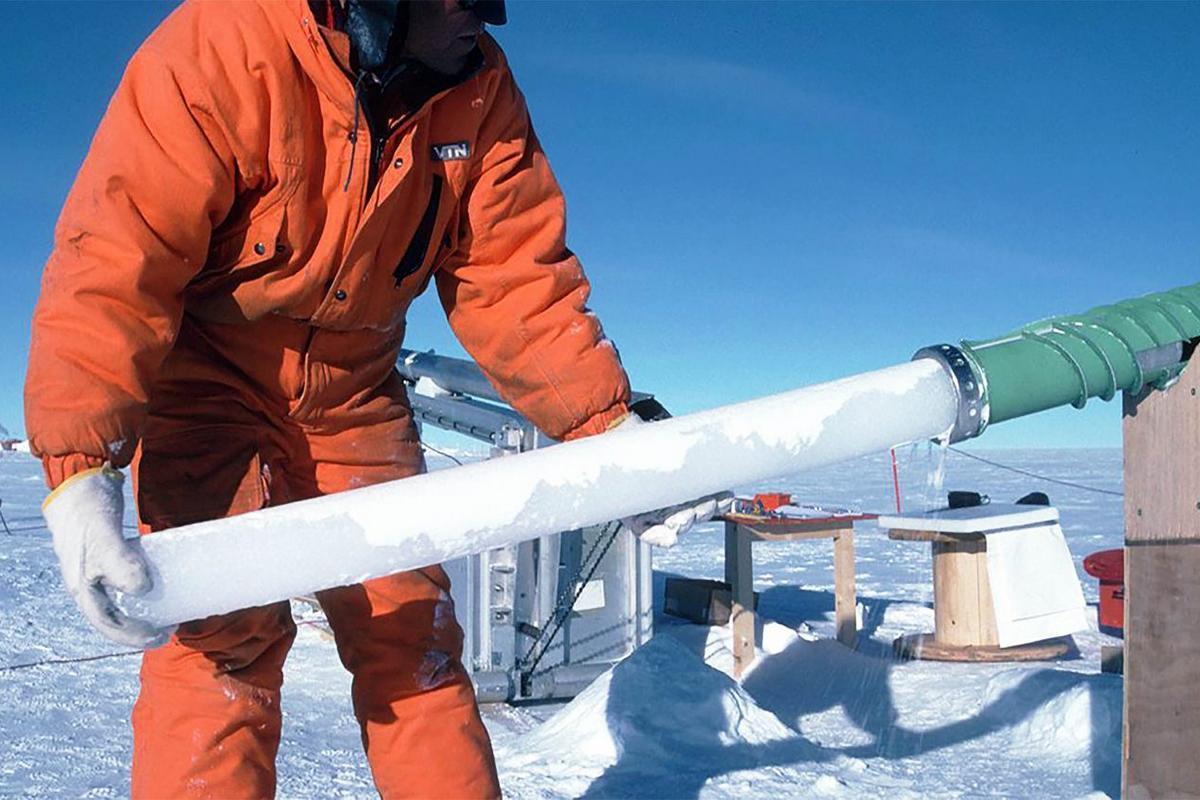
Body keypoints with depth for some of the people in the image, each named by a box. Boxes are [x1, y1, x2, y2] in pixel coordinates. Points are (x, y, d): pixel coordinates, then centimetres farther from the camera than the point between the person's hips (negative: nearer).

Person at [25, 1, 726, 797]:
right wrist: (80, 472, -40)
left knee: (412, 635, 5)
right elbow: (113, 259, -29)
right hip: (206, 379, -3)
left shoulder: (479, 88, -10)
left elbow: (516, 272, -11)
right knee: (221, 639, -13)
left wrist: (610, 427, -21)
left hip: (354, 397, 4)